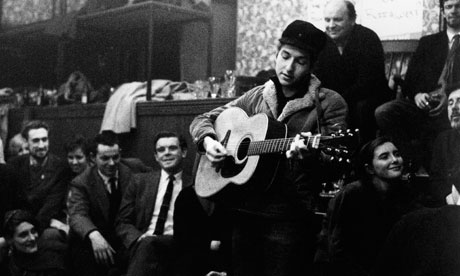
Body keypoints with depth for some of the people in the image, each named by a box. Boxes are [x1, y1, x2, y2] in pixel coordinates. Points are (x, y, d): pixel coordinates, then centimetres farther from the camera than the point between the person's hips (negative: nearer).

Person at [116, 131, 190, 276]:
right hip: (141, 245, 1)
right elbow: (122, 223, 13)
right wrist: (140, 238, -10)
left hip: (178, 248, -1)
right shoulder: (141, 181, 17)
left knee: (148, 244, -33)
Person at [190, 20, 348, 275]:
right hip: (243, 210, 4)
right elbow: (202, 120, 18)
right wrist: (208, 140, -4)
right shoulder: (256, 97, 11)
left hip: (290, 216, -4)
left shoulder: (329, 103, -1)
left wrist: (310, 151, -32)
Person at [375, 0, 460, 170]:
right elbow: (410, 79, 15)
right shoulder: (428, 42, 23)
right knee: (382, 113, -23)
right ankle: (414, 156, -12)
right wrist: (417, 94, -8)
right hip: (423, 104, 3)